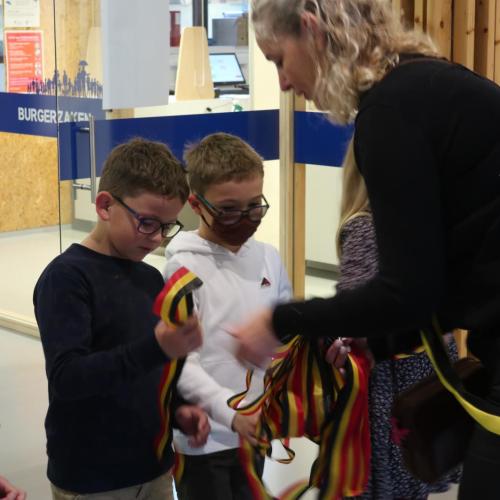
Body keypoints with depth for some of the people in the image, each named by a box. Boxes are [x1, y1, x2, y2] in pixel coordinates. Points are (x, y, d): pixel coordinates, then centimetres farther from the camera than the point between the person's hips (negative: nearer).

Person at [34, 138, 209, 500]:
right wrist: (156, 348, -33)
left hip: (154, 467, 6)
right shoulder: (66, 276, -14)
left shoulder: (151, 278, 7)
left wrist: (176, 409, -1)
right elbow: (67, 378, -24)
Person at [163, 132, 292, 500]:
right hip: (202, 440, -6)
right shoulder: (186, 267, -14)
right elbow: (181, 364, -19)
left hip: (253, 433, 6)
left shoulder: (268, 258, 3)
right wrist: (231, 412, -31)